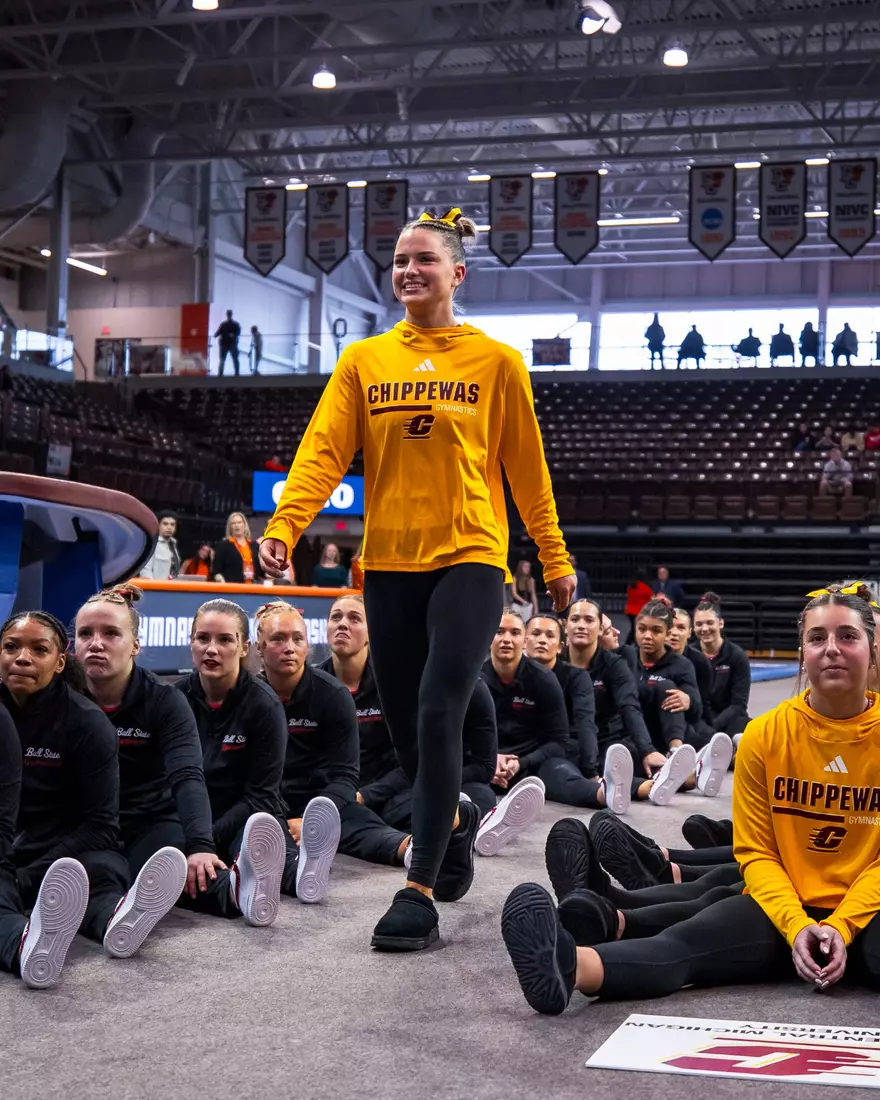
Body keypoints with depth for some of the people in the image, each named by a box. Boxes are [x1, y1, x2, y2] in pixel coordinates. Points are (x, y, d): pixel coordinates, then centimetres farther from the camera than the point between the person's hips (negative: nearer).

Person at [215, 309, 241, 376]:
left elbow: (238, 332, -7)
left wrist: (233, 335, -27)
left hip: (232, 344, -2)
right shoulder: (223, 324, 13)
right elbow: (219, 331, 7)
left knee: (235, 359, -6)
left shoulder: (235, 324, 6)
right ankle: (220, 374, 3)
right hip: (224, 343, 2)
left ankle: (237, 373, -7)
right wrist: (216, 335, -15)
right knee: (222, 359, 1)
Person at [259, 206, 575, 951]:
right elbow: (324, 451, -3)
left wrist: (556, 561, 8)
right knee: (405, 728, 10)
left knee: (439, 718, -17)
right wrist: (283, 526, -18)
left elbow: (527, 470, 7)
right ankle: (456, 819, 40)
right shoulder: (363, 361, 7)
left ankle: (420, 892, -12)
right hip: (389, 564, 3)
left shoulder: (496, 363, 3)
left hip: (469, 559, -3)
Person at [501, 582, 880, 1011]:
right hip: (785, 908, 0)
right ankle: (572, 967, -57)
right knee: (686, 942, -32)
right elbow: (756, 851, 3)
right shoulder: (765, 735, 2)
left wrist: (841, 924, -18)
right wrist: (795, 924, -15)